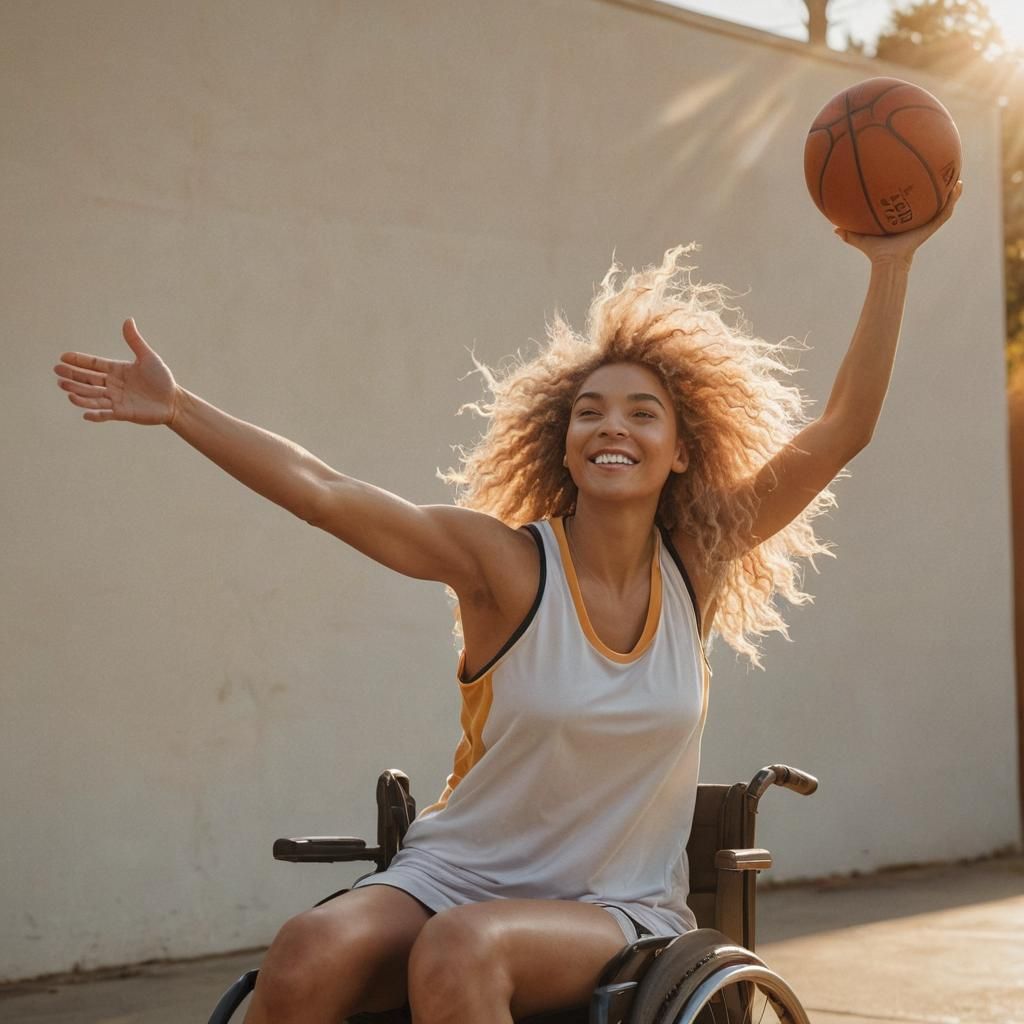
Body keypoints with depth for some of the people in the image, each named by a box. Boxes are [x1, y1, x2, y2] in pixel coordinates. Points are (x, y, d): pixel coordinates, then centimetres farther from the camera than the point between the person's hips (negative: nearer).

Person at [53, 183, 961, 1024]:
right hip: (457, 874, 0)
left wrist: (892, 265, -3)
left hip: (616, 907, 1)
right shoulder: (506, 564, -7)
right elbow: (323, 492, -10)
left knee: (461, 948, -34)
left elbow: (839, 433, 0)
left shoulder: (694, 567, 1)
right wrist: (177, 409, -14)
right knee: (312, 950, -31)